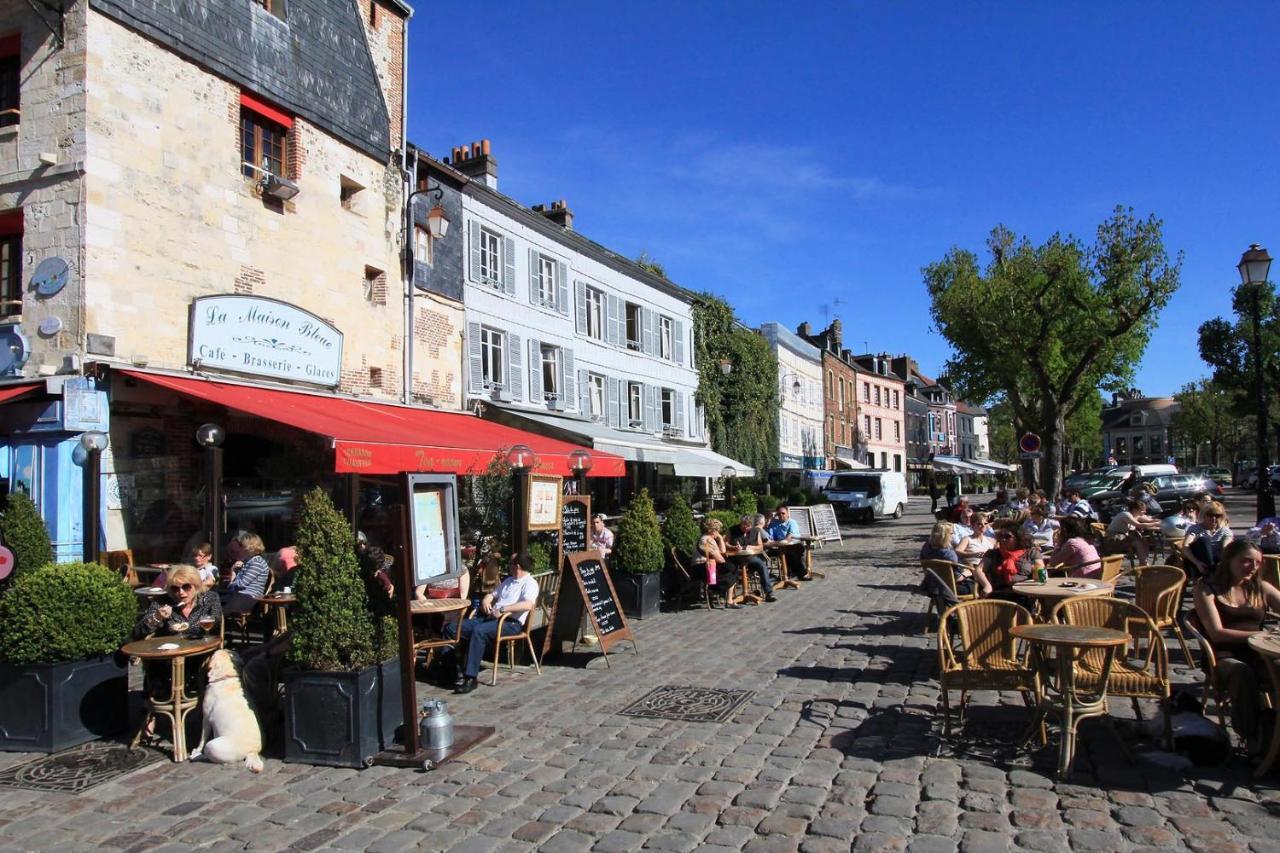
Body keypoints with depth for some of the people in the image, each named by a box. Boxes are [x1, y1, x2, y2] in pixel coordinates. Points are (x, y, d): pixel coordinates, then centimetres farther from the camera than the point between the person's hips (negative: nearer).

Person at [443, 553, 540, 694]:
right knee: (452, 628, -7)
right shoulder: (509, 580, 25)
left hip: (511, 622, -9)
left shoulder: (530, 583, -4)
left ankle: (470, 678, -32)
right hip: (491, 617, 9)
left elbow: (528, 605, -23)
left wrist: (502, 609, -23)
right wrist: (486, 600, 6)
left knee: (478, 631, -37)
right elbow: (492, 594, 31)